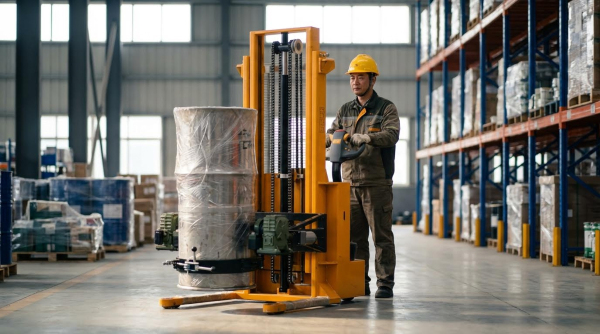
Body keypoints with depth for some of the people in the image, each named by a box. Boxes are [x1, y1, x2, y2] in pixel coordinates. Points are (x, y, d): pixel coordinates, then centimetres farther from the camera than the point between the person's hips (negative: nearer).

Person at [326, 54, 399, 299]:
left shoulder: (386, 109, 1)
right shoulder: (345, 111, 17)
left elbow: (391, 134, -16)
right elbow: (329, 136, 9)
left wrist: (365, 137, -31)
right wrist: (334, 137, -15)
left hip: (377, 184, -5)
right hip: (350, 184, 5)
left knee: (381, 235, -3)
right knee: (354, 236, 5)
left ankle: (385, 284, 2)